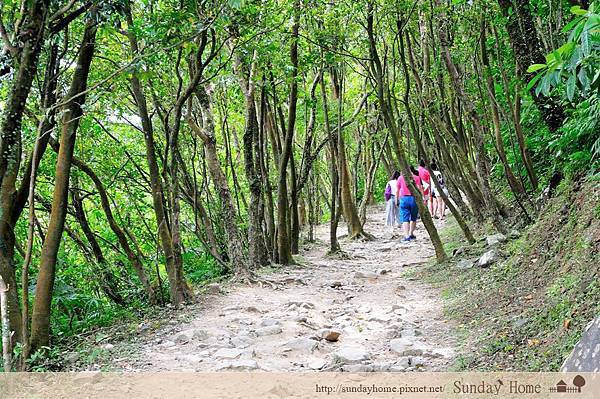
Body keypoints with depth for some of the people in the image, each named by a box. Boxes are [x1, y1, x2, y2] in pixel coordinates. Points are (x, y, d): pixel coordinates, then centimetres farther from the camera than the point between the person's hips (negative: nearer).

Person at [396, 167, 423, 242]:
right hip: (413, 198, 0)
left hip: (403, 199, 0)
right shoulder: (416, 177, 5)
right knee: (413, 218, 17)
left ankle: (406, 236, -15)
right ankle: (411, 234, 23)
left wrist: (397, 200, 21)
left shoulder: (400, 178, 9)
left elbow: (397, 191, 11)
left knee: (405, 219, -4)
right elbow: (420, 189, -6)